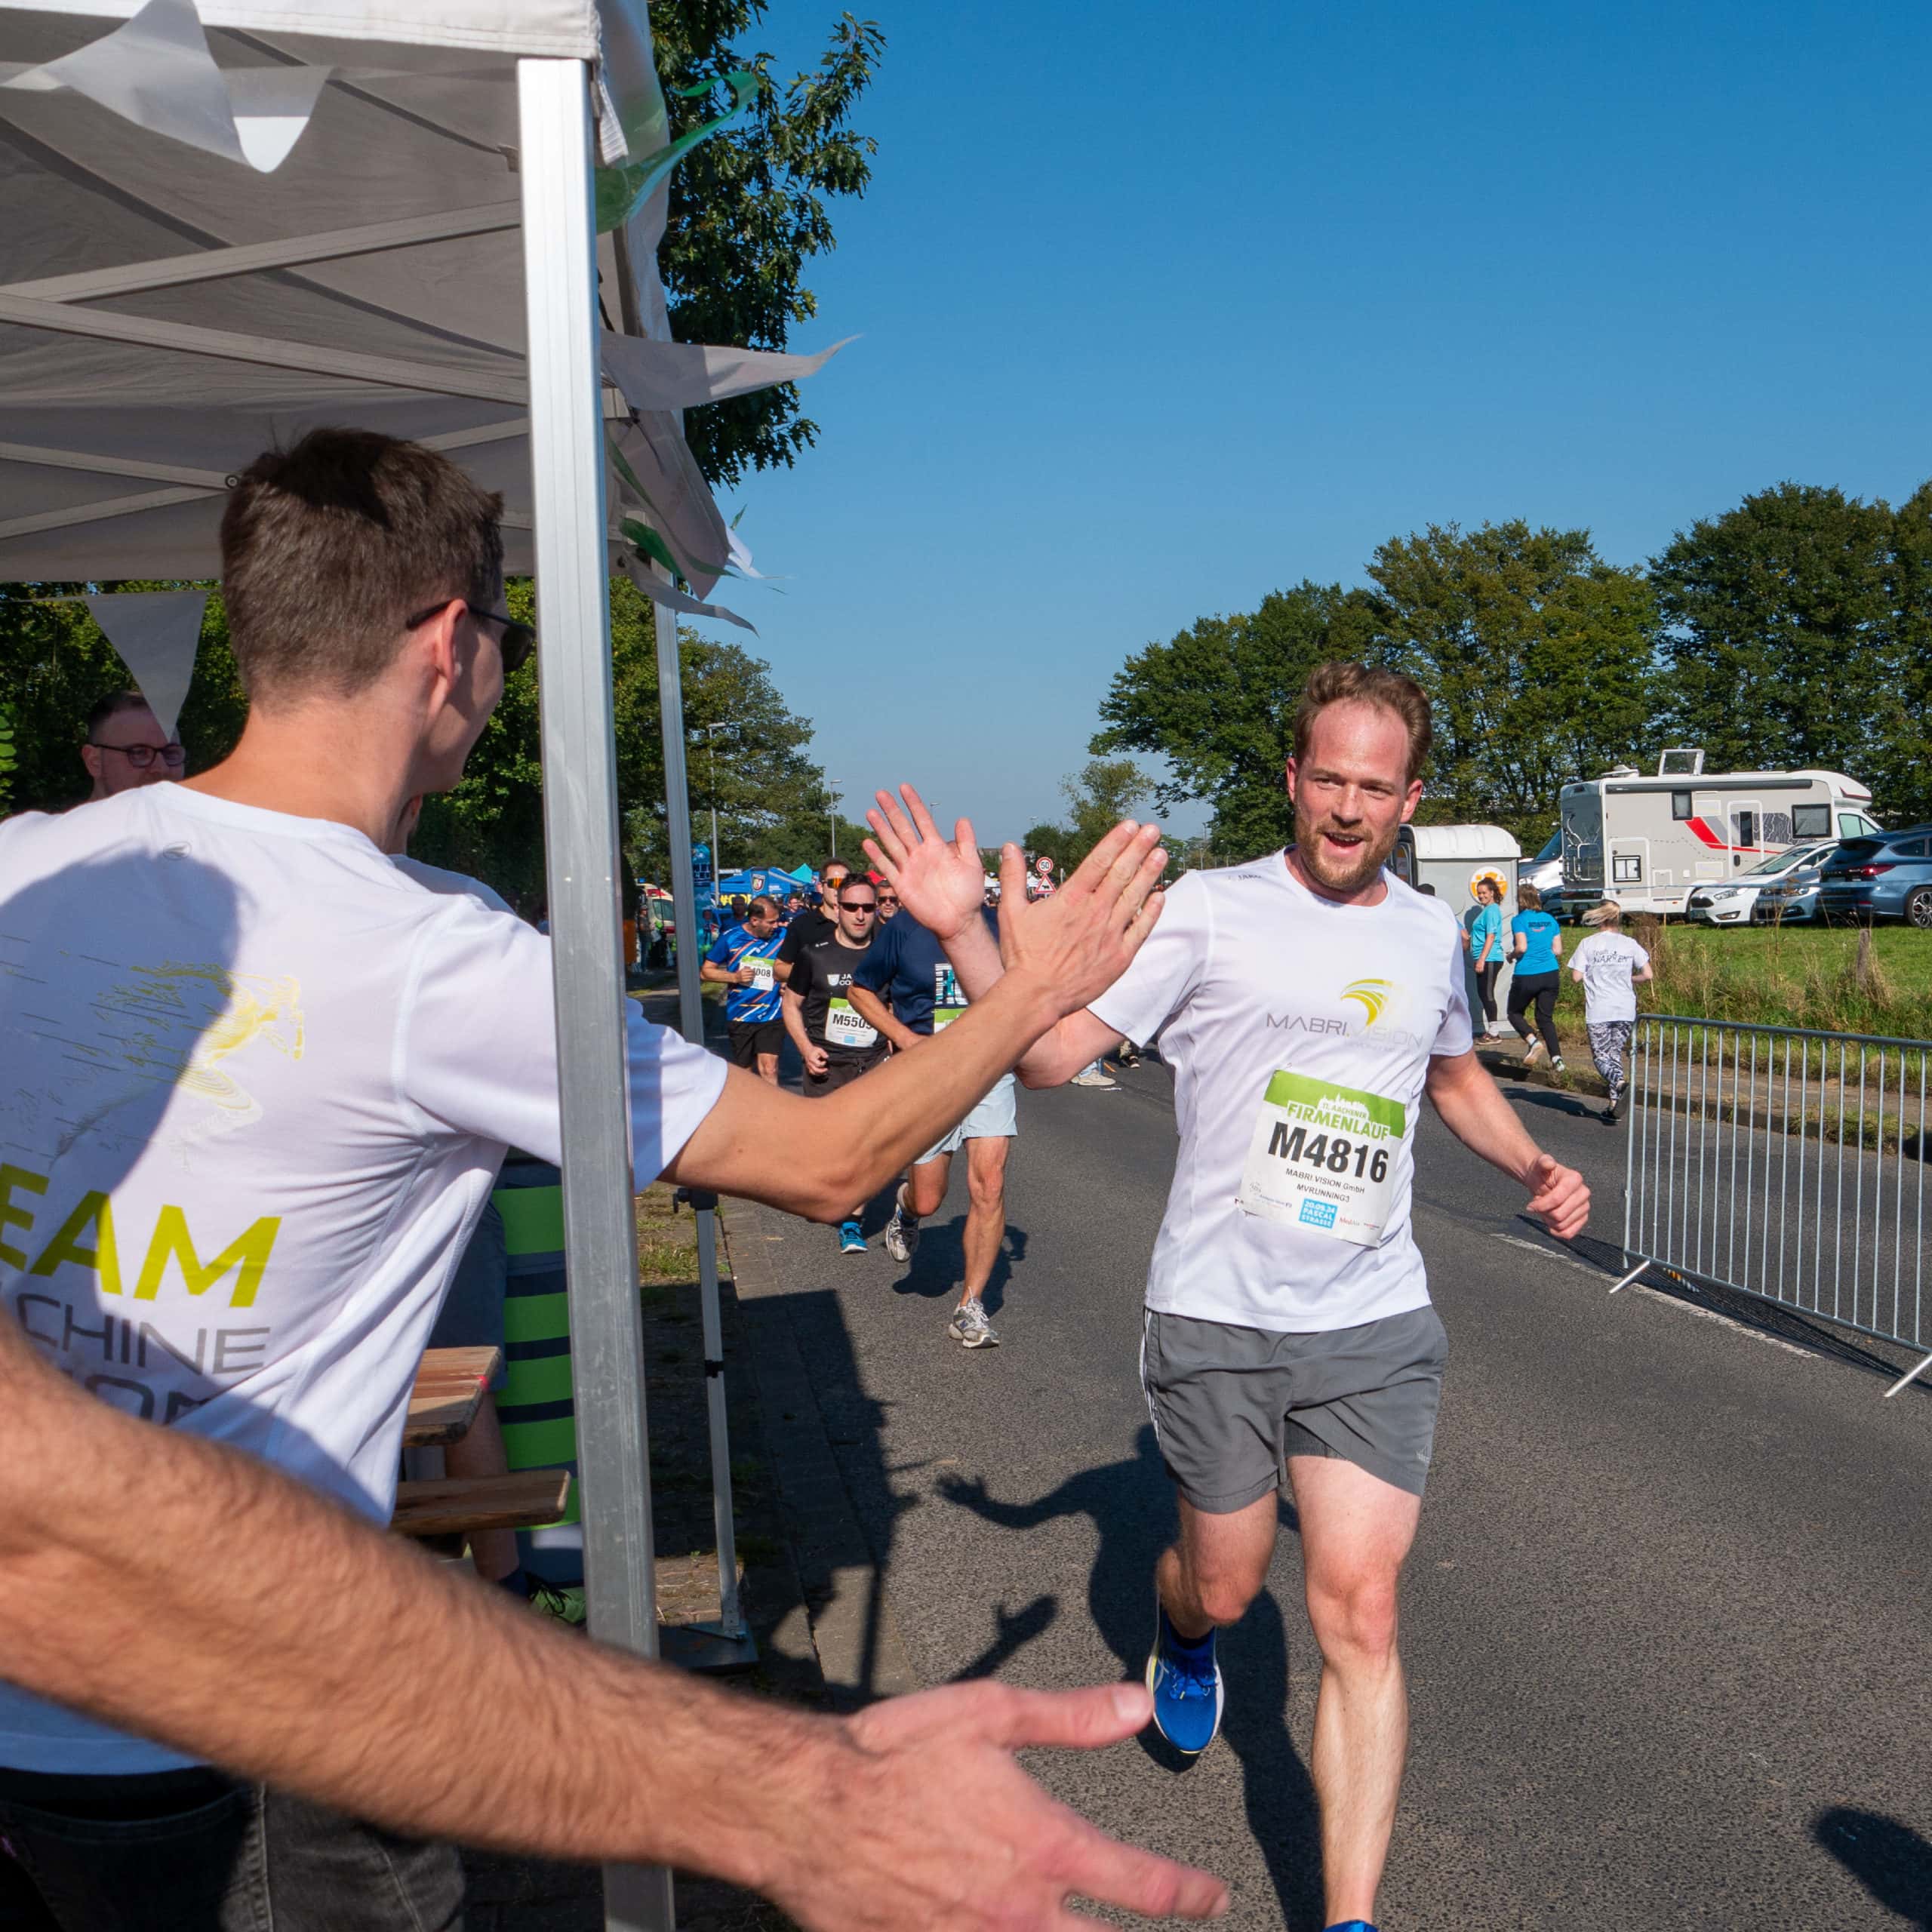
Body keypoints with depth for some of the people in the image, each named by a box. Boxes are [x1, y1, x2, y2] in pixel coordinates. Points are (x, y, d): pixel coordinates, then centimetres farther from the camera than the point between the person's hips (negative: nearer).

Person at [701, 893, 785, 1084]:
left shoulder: (781, 937, -4)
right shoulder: (730, 938, -4)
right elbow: (706, 971, 3)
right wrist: (735, 977, -12)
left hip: (771, 1016, -1)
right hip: (739, 1017, 1)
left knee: (769, 1068, -13)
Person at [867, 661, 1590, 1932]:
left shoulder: (1431, 933, 7)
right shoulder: (1208, 912, -8)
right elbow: (1051, 1052, -13)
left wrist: (1537, 1168, 10)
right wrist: (961, 933, -27)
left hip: (1376, 1326, 2)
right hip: (1217, 1318, -2)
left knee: (1360, 1615, -3)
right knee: (1224, 1587, 15)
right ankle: (1182, 1633, 54)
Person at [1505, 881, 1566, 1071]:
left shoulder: (1519, 920, -7)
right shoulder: (1550, 919, 9)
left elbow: (1522, 947, -18)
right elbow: (1558, 950, 8)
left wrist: (1512, 955, 2)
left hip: (1526, 976, -5)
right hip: (1551, 975, 5)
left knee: (1515, 1013, 15)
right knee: (1546, 1018, 11)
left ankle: (1533, 1041, -10)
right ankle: (1557, 1059, -3)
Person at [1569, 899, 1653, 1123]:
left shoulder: (1588, 944, -2)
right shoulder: (1630, 944, 4)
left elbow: (1577, 977, -6)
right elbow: (1647, 975, 1)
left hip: (1598, 1011, -3)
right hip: (1626, 1010, 3)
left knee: (1601, 1056, 5)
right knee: (1615, 1054, 12)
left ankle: (1619, 1082, -26)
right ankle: (1614, 1106, 9)